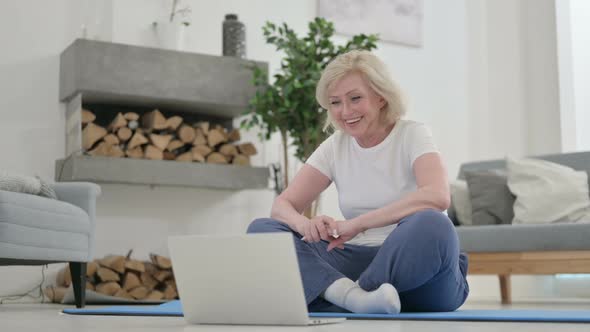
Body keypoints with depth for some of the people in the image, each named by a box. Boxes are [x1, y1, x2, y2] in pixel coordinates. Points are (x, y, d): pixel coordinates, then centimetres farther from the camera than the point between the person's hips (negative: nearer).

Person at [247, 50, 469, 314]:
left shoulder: (412, 135, -5)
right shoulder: (335, 147, 8)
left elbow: (438, 196, -25)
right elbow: (282, 205, 2)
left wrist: (358, 223, -31)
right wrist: (305, 224, -23)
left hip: (417, 267, -4)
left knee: (430, 225, -38)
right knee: (261, 230, -14)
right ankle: (351, 295, -36)